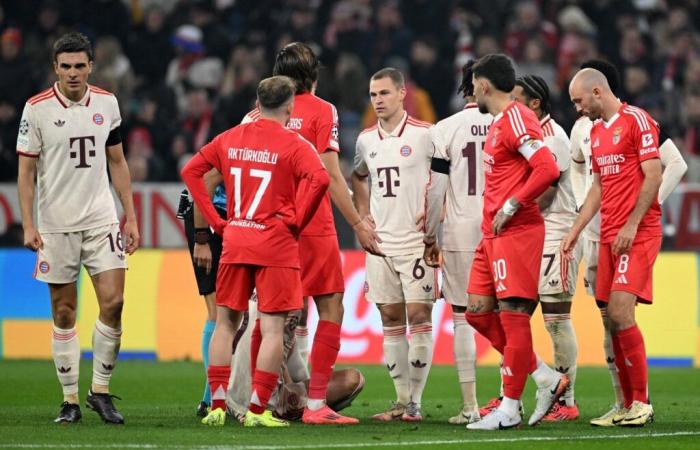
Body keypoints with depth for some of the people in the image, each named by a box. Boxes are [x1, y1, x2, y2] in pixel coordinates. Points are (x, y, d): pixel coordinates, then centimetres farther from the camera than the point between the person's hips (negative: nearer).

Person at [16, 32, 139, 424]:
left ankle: (101, 390, 5)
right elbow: (26, 171, -2)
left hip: (102, 221, 2)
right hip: (56, 226, -2)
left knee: (113, 303, -9)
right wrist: (29, 226, -9)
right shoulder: (37, 109, -5)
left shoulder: (106, 103, 5)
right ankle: (70, 399, 9)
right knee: (64, 314, 2)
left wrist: (131, 218, 10)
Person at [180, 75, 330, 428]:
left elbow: (191, 171, 14)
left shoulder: (230, 138, 8)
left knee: (225, 323, 14)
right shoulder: (293, 145, -7)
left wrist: (215, 220, 11)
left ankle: (217, 406, 10)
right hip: (276, 244, -4)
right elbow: (319, 178, -24)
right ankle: (257, 409, -5)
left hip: (234, 240, 4)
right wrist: (296, 220, -11)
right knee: (272, 328, 0)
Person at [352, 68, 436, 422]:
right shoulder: (366, 140, 10)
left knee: (418, 316, -8)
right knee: (390, 319, 6)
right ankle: (401, 399, 12)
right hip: (381, 242, 5)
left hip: (417, 241, -5)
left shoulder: (425, 135, -7)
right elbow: (358, 178, 29)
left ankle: (415, 401, -6)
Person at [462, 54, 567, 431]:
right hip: (493, 233, 11)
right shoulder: (499, 123, 18)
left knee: (512, 313, -8)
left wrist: (511, 207, -19)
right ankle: (547, 379, 14)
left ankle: (510, 409, -5)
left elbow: (547, 169, -23)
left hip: (516, 231, -11)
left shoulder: (516, 119, -13)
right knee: (478, 311, 10)